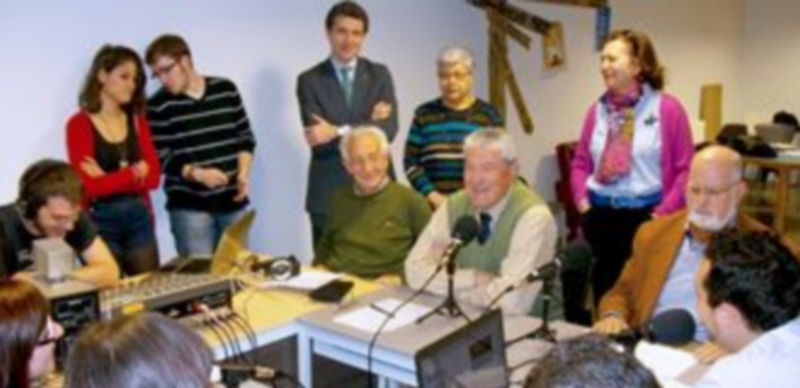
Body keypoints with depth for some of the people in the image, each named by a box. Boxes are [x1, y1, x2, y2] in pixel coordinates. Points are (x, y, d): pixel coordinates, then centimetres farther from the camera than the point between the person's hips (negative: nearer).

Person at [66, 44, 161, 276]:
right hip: (100, 222, -4)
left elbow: (153, 177, 0)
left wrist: (109, 179, -11)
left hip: (139, 218, 4)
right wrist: (135, 172, -4)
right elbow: (90, 185, -13)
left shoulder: (137, 120, 9)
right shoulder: (79, 124, -6)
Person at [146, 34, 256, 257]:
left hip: (233, 202, 3)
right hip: (189, 207, -3)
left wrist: (243, 173, -6)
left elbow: (245, 136, 9)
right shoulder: (158, 106, -5)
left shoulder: (226, 90, 4)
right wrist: (196, 173, -21)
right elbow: (160, 159, -6)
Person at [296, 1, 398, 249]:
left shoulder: (379, 75, 6)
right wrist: (367, 123, -13)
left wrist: (338, 131, -17)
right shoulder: (309, 80, 1)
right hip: (329, 193, -1)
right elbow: (318, 139, -10)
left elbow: (388, 130, -8)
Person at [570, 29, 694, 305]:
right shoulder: (598, 110, 8)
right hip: (600, 216, 4)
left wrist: (663, 213, -12)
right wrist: (582, 201, 0)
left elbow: (685, 168, -6)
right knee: (603, 290, 8)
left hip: (646, 217, -4)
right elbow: (581, 163, 14)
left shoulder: (667, 109, -4)